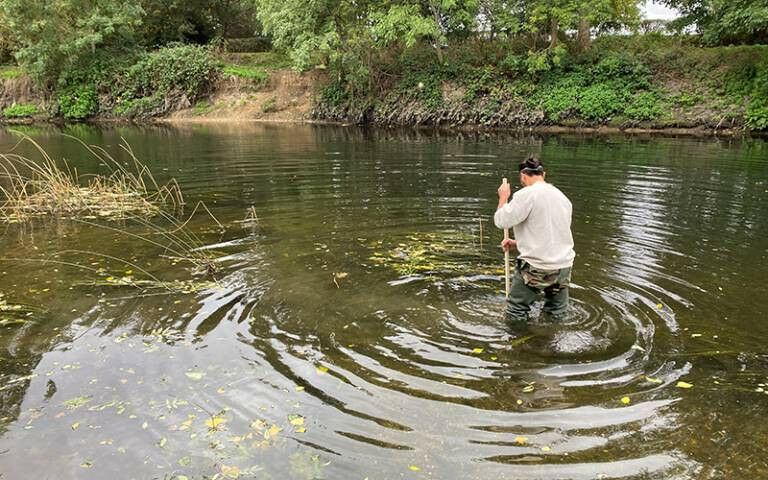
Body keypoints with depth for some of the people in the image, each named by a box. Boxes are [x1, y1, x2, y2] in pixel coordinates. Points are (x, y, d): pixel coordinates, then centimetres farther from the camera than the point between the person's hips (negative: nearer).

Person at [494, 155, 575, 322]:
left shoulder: (526, 194, -13)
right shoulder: (562, 196, 11)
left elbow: (501, 221, -15)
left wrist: (503, 197, 3)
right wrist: (518, 243, 20)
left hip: (538, 268, -7)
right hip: (565, 265, 7)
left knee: (516, 314, 8)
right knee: (558, 315, 21)